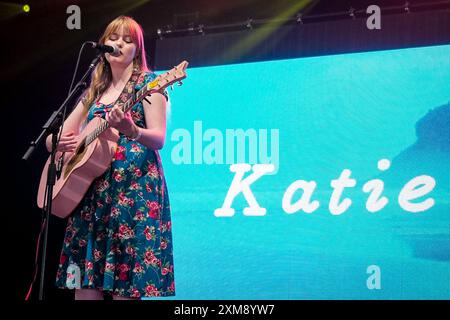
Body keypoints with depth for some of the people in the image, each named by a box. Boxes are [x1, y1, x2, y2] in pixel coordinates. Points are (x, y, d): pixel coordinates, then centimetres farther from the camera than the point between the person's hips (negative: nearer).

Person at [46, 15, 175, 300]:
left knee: (125, 287, -11)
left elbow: (159, 139, -9)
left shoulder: (148, 83, 3)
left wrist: (131, 130, -31)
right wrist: (58, 142, -6)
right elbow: (54, 138, 20)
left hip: (134, 188, -6)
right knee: (84, 286, -1)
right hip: (92, 189, 6)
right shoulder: (93, 92, 19)